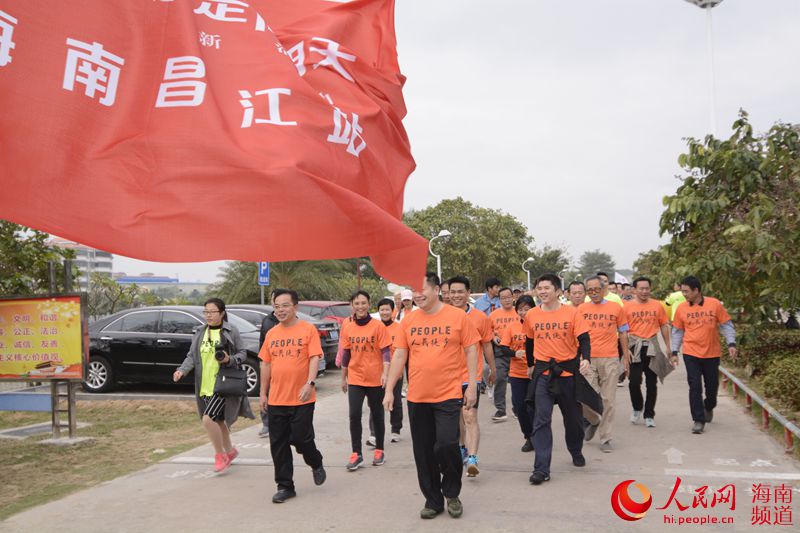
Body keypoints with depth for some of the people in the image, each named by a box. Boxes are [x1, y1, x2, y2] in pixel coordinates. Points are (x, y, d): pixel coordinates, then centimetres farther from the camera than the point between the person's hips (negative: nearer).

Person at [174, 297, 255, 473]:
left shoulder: (231, 331, -5)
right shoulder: (200, 333, 9)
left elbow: (242, 354, 0)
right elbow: (192, 356, 8)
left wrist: (230, 360, -19)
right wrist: (182, 370, -10)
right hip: (205, 386, 6)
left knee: (208, 418, -17)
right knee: (218, 420, 16)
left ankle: (220, 454, 2)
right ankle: (229, 450, 38)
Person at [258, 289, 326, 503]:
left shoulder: (308, 330, -5)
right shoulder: (271, 334, 10)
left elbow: (314, 358, -11)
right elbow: (266, 364, 13)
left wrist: (310, 383, -24)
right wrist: (263, 393, 12)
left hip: (301, 399, -5)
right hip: (276, 399, 5)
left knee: (301, 439, -2)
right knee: (278, 444, 6)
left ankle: (316, 465, 30)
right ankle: (285, 486, 18)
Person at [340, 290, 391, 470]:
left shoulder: (378, 325, -8)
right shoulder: (347, 325, 1)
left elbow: (385, 351, -8)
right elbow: (346, 352, 9)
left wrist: (385, 373, -22)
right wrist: (343, 378, 13)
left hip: (375, 378, -2)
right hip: (355, 378, 2)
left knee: (377, 415, 11)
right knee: (354, 415, -6)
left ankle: (379, 450, 26)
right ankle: (356, 454, 4)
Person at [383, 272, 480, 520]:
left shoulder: (458, 317, -4)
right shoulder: (408, 321, 4)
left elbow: (471, 351, -1)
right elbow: (399, 356, 5)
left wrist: (471, 387, -6)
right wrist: (389, 390, 1)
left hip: (448, 395, -3)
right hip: (416, 397, 4)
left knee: (446, 445, -9)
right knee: (423, 452, 9)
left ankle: (452, 493, 17)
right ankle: (433, 499, 26)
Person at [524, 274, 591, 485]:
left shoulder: (572, 312, -5)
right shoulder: (531, 315, 1)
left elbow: (584, 339, -9)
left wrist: (585, 358, -26)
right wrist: (531, 365, 22)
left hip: (568, 370, 0)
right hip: (543, 372, 0)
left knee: (573, 417, 16)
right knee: (541, 420, -9)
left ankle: (576, 452, 43)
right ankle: (541, 469, -9)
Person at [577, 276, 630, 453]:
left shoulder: (616, 308, 5)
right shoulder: (581, 309, 6)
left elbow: (623, 333, 12)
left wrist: (626, 355, 10)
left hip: (610, 359, 0)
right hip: (587, 360, 0)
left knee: (608, 400, 3)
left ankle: (605, 438, 15)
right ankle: (593, 421, 27)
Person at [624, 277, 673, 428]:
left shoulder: (657, 305, 4)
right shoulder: (627, 306, -1)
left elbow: (664, 326, 10)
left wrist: (668, 347, 8)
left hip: (652, 347, 2)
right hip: (635, 347, -2)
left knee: (652, 383, 6)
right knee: (634, 381, -5)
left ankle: (649, 415, 18)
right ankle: (637, 408, 21)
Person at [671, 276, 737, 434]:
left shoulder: (715, 304, -7)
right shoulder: (681, 308, -3)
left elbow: (727, 325, 1)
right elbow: (677, 331, 7)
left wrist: (731, 344, -9)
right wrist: (675, 351, 5)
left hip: (712, 354, 0)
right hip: (691, 354, 0)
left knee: (712, 386, 13)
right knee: (695, 387, -4)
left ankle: (708, 407, 43)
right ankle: (698, 420, 4)